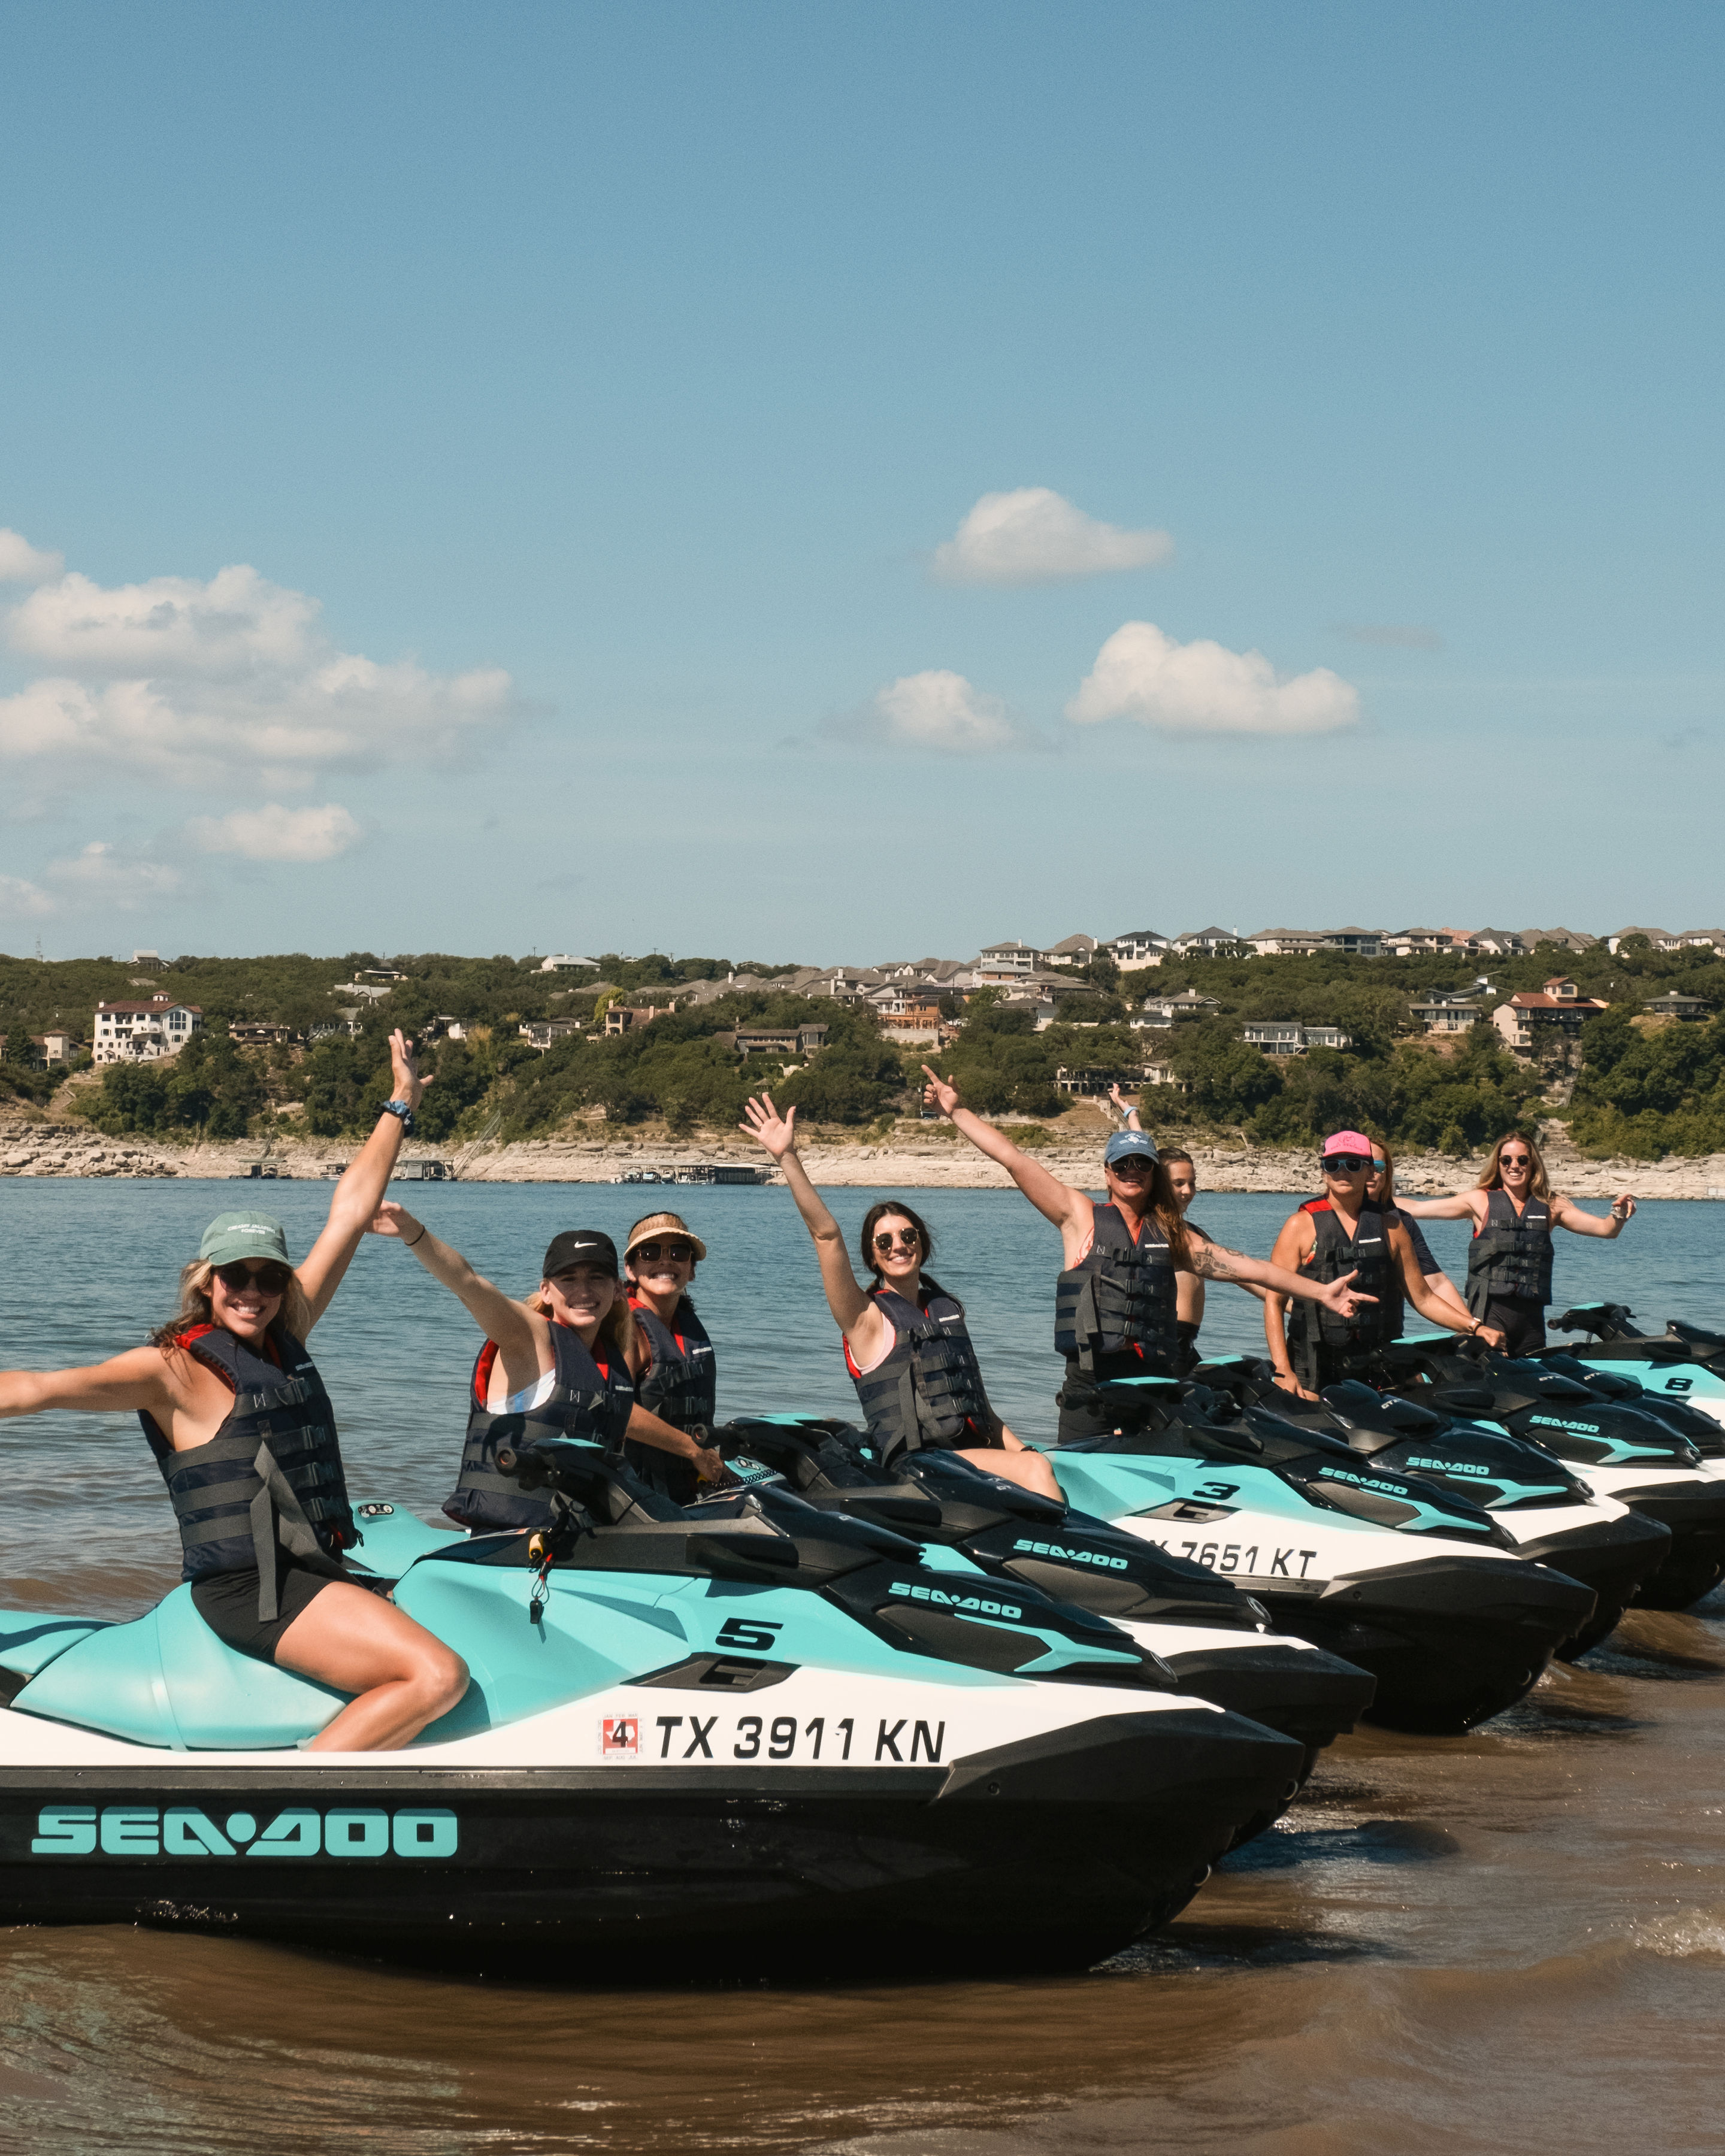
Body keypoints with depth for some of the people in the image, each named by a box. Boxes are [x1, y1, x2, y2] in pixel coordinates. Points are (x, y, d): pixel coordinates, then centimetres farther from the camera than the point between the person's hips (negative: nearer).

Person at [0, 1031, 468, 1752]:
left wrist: (400, 1106, 24)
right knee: (437, 1675, -22)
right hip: (251, 1590, -9)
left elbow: (349, 1213, 17)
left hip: (314, 1574, 9)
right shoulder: (175, 1369, -7)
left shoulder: (283, 1337, 12)